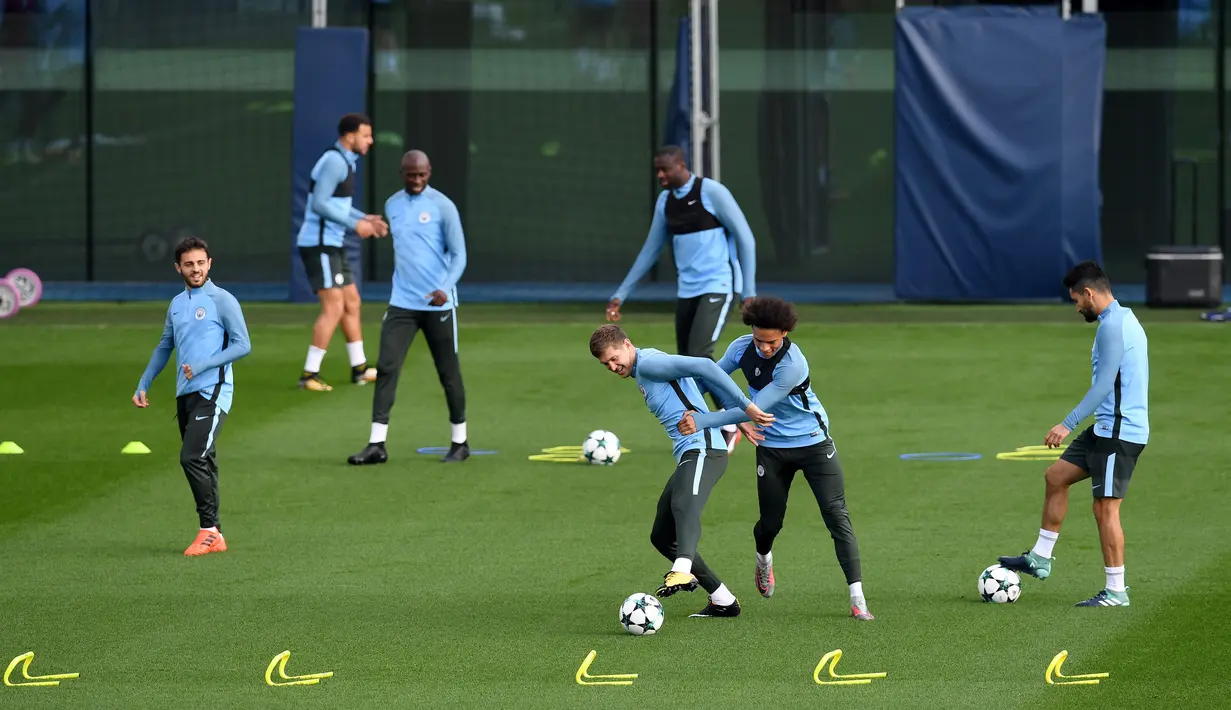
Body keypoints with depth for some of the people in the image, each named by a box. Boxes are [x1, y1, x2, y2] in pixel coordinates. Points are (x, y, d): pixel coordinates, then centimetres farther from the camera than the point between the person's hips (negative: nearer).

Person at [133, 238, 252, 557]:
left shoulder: (222, 300, -5)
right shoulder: (177, 304, 15)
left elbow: (242, 345, -10)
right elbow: (164, 347, 25)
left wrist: (201, 366, -16)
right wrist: (143, 385, 20)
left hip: (212, 392, -7)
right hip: (185, 395, 7)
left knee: (192, 458, -17)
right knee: (203, 464, 8)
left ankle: (209, 529, -10)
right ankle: (214, 536, 12)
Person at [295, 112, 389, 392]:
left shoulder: (344, 162, 14)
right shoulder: (334, 161, -17)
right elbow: (319, 204, -23)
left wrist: (365, 219, 12)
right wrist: (355, 225, -20)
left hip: (331, 245, 10)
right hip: (319, 245, -10)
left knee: (351, 303, 14)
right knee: (333, 308, -12)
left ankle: (359, 368, 22)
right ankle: (309, 374, -11)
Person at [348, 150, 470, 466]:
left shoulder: (442, 206, -6)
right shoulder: (392, 205, 9)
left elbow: (459, 255, -9)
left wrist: (445, 288, -23)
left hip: (437, 304, -4)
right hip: (401, 303, 4)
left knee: (448, 373, 5)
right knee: (386, 368, -8)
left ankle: (460, 443, 19)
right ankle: (377, 444, -9)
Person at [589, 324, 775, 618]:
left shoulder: (649, 363, -8)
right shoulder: (642, 372, 24)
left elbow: (703, 367, -19)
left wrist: (745, 406, -23)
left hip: (703, 448, -11)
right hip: (688, 456, 11)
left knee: (683, 506, -39)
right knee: (662, 537, 13)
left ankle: (683, 571, -66)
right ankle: (723, 601, 16)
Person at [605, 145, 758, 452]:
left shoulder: (712, 193, -10)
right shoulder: (665, 202, 10)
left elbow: (745, 239, -8)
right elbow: (650, 251, 20)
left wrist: (749, 293, -11)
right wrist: (620, 294, 18)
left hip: (717, 286, -7)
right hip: (686, 290, 7)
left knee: (699, 356, -20)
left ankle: (729, 424, -4)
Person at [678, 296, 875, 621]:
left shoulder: (793, 365, -30)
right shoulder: (742, 348, -11)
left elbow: (755, 409, -31)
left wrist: (701, 421, -32)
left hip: (813, 442, -4)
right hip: (772, 446, 4)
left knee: (837, 515, -12)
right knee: (770, 522, 8)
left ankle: (857, 598, -12)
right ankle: (763, 559, 46)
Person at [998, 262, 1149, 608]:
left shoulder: (1111, 326, -17)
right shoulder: (1125, 320, 14)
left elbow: (1104, 384, -23)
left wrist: (1068, 424, -22)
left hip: (1118, 432, -11)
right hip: (1106, 429, 11)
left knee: (1105, 508, -6)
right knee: (1056, 476, 15)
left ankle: (1116, 592, 0)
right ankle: (1040, 559, 21)